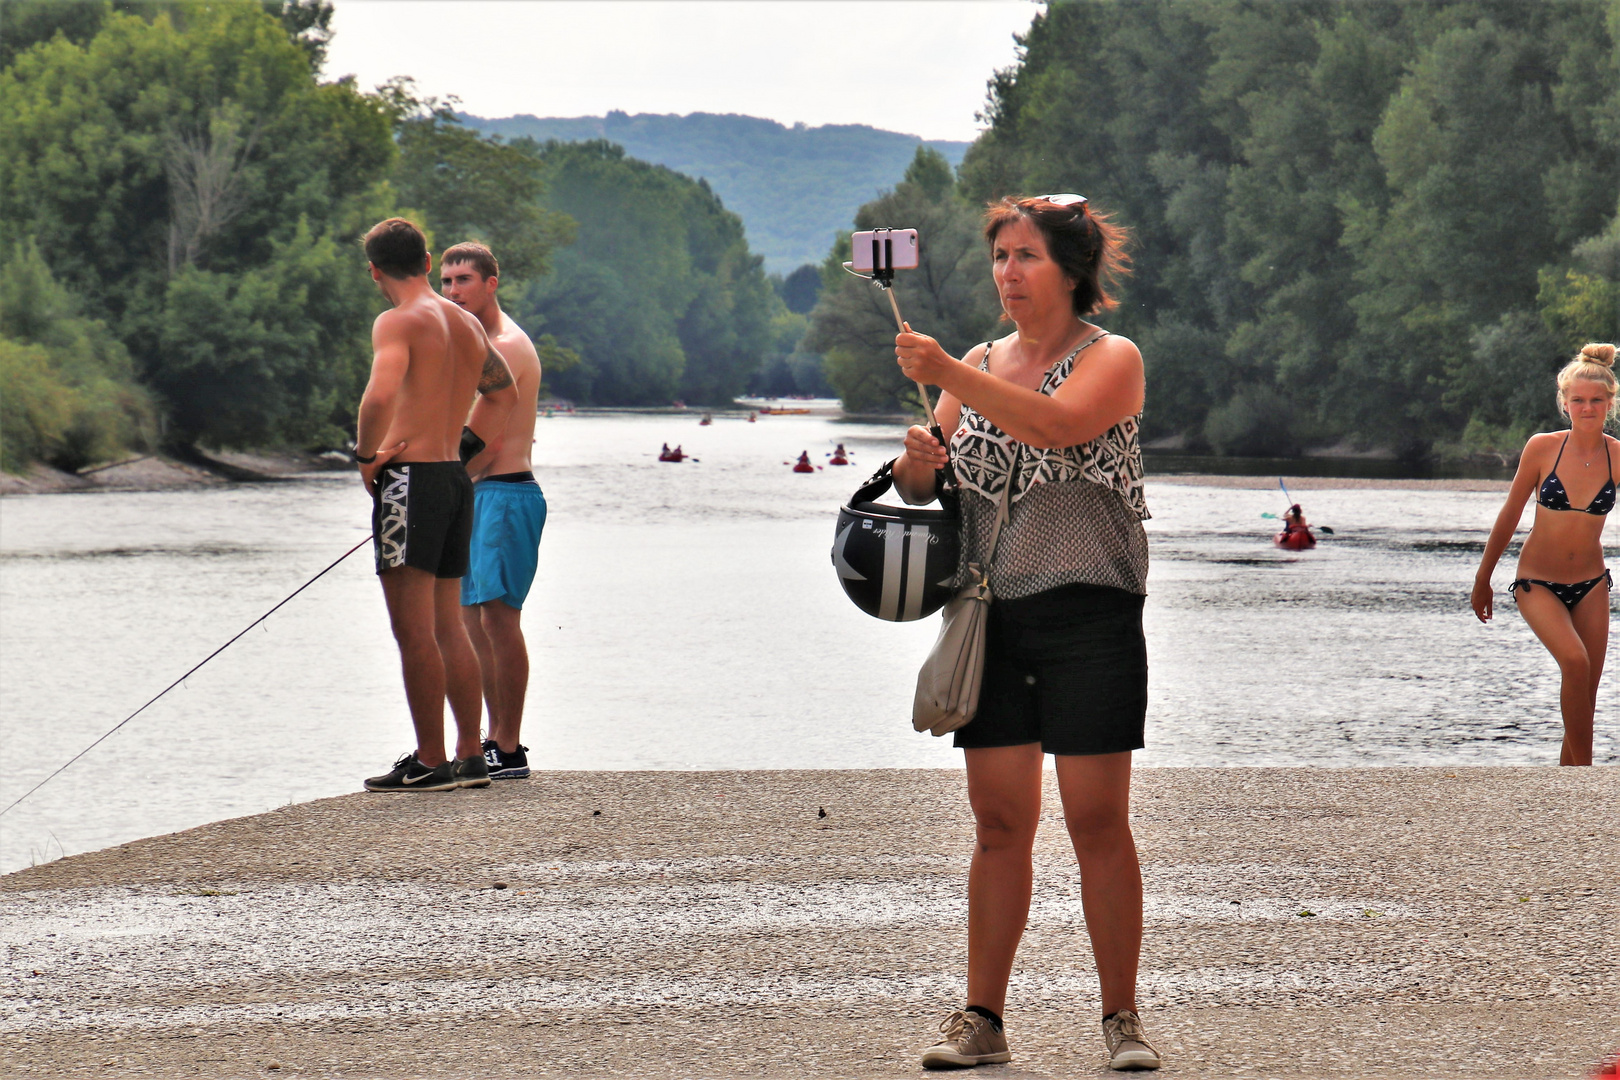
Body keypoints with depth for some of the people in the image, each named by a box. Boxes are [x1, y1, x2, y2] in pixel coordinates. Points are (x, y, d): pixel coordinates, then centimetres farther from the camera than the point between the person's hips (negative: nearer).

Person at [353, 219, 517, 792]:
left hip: (410, 478, -8)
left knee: (413, 630, -5)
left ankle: (430, 762, -6)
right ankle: (470, 756, 15)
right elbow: (503, 392, 33)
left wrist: (366, 455, -12)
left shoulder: (399, 321, -10)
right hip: (456, 477, 8)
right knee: (447, 626, 14)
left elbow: (380, 395, -27)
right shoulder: (468, 324, 15)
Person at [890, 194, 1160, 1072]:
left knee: (1098, 821, -4)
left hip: (1088, 611, -4)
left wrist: (947, 373, -30)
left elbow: (1055, 424, -23)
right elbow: (924, 486, 12)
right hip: (992, 613, 4)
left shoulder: (1111, 359, -2)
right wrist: (918, 464, -12)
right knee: (999, 822, 3)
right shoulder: (979, 365, 15)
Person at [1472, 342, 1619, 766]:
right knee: (1575, 660, -27)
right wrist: (1483, 580, 8)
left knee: (1585, 700, 2)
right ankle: (1583, 768, -19)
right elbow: (1509, 516, 2)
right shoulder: (1543, 448, -9)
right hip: (1538, 583, -3)